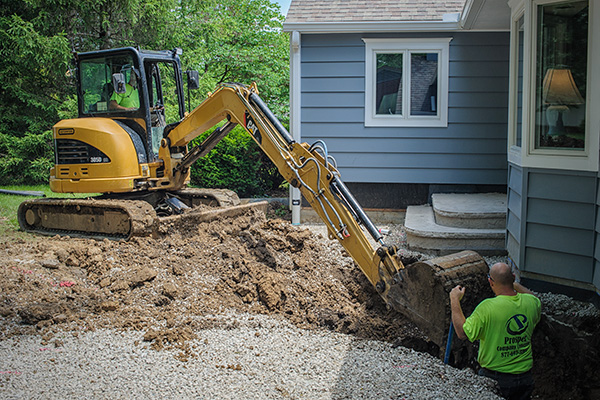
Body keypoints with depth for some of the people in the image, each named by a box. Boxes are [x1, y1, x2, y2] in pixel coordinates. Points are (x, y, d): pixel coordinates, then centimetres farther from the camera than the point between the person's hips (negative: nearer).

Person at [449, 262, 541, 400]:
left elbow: (462, 333, -14)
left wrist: (455, 300, -6)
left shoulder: (487, 307, -23)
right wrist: (514, 284, 23)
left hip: (495, 377, -4)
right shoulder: (531, 302, -7)